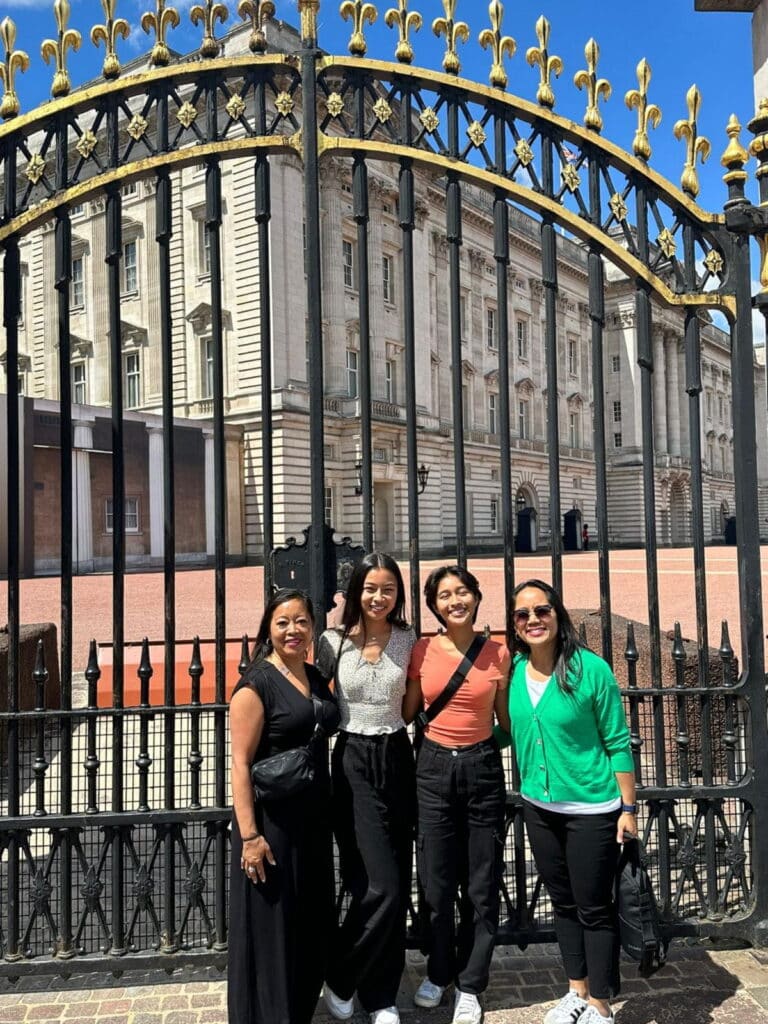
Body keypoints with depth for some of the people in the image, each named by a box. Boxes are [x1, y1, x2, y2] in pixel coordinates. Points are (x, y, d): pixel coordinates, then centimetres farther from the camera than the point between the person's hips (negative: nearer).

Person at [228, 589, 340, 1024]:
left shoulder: (317, 678, 8)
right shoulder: (257, 684, -13)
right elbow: (241, 764, -16)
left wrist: (329, 811, 15)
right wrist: (249, 835, -20)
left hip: (314, 818, 7)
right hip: (272, 820, -7)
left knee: (312, 924, 17)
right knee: (271, 927, 5)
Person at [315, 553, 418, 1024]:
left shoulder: (408, 640, 0)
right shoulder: (333, 642, -6)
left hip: (397, 758, 3)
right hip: (353, 763, -3)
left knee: (396, 887, 8)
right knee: (381, 886, -9)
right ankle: (339, 979, 16)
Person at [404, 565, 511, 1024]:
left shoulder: (498, 654, -4)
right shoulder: (422, 651, -4)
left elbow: (506, 718, 5)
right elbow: (407, 711, 5)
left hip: (482, 767, 0)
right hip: (434, 767, 1)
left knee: (481, 884, 9)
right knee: (437, 881, 12)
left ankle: (470, 986, 27)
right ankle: (439, 972, 35)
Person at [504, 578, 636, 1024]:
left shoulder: (591, 669, -16)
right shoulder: (514, 671, -3)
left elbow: (618, 742, -11)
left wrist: (628, 807, -10)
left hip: (592, 809, -5)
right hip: (540, 809, 5)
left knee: (594, 908, 7)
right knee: (563, 903, 18)